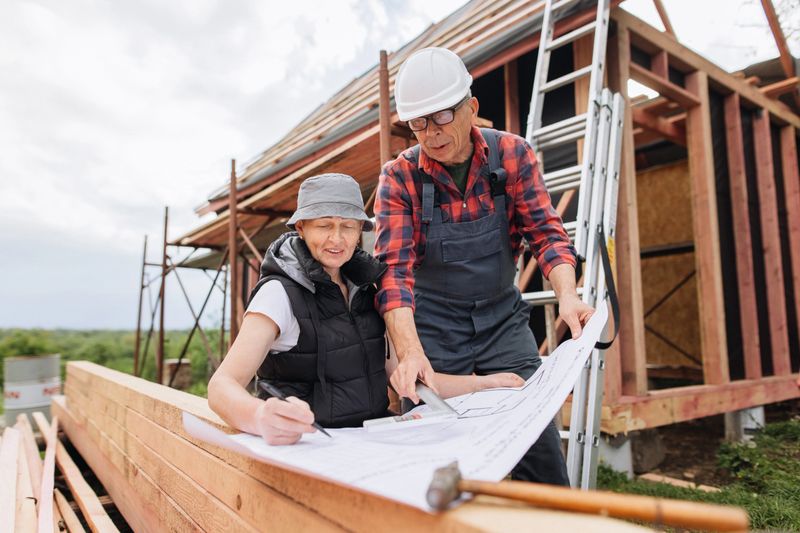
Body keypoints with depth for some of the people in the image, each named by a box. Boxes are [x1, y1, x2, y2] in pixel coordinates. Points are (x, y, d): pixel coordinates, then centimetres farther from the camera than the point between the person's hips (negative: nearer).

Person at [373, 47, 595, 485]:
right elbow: (395, 269, -18)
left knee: (539, 441, 0)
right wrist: (410, 352, -31)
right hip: (433, 328, -1)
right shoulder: (399, 177, -11)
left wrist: (567, 296, -28)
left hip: (502, 319, 2)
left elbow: (545, 230, -9)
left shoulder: (512, 154, -6)